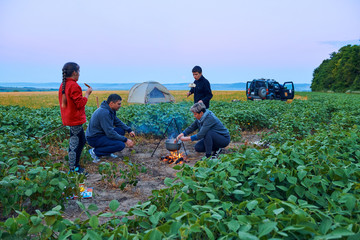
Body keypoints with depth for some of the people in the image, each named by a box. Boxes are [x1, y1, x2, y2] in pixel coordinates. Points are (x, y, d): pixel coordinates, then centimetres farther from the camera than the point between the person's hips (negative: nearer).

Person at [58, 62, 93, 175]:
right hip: (75, 120, -10)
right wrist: (87, 94, -9)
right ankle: (73, 169, 7)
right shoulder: (74, 86, -19)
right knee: (74, 143, -2)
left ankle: (76, 165, 26)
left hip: (69, 118, 10)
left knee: (82, 141, 19)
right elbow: (80, 104, -20)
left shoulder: (63, 85, 11)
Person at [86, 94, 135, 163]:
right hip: (94, 138, -10)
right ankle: (95, 152, -10)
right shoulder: (104, 113, -27)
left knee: (121, 130, 3)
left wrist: (129, 130, 5)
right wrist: (126, 140, -20)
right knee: (121, 145, -21)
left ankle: (107, 151, 8)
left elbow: (118, 122, 18)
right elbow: (110, 133, -27)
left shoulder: (110, 110, 4)